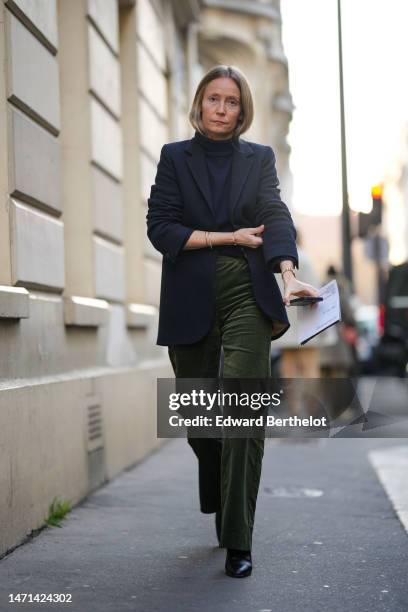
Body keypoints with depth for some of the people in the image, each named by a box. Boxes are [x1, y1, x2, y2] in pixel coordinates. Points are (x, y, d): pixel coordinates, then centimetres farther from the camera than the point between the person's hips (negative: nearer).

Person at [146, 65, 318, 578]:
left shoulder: (259, 159, 10)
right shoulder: (175, 157, 8)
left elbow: (276, 218, -6)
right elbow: (160, 227, -2)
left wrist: (288, 273, -24)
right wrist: (229, 236, -8)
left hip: (248, 296, -1)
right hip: (191, 301, 1)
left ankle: (237, 542, -10)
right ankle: (221, 513, 34)